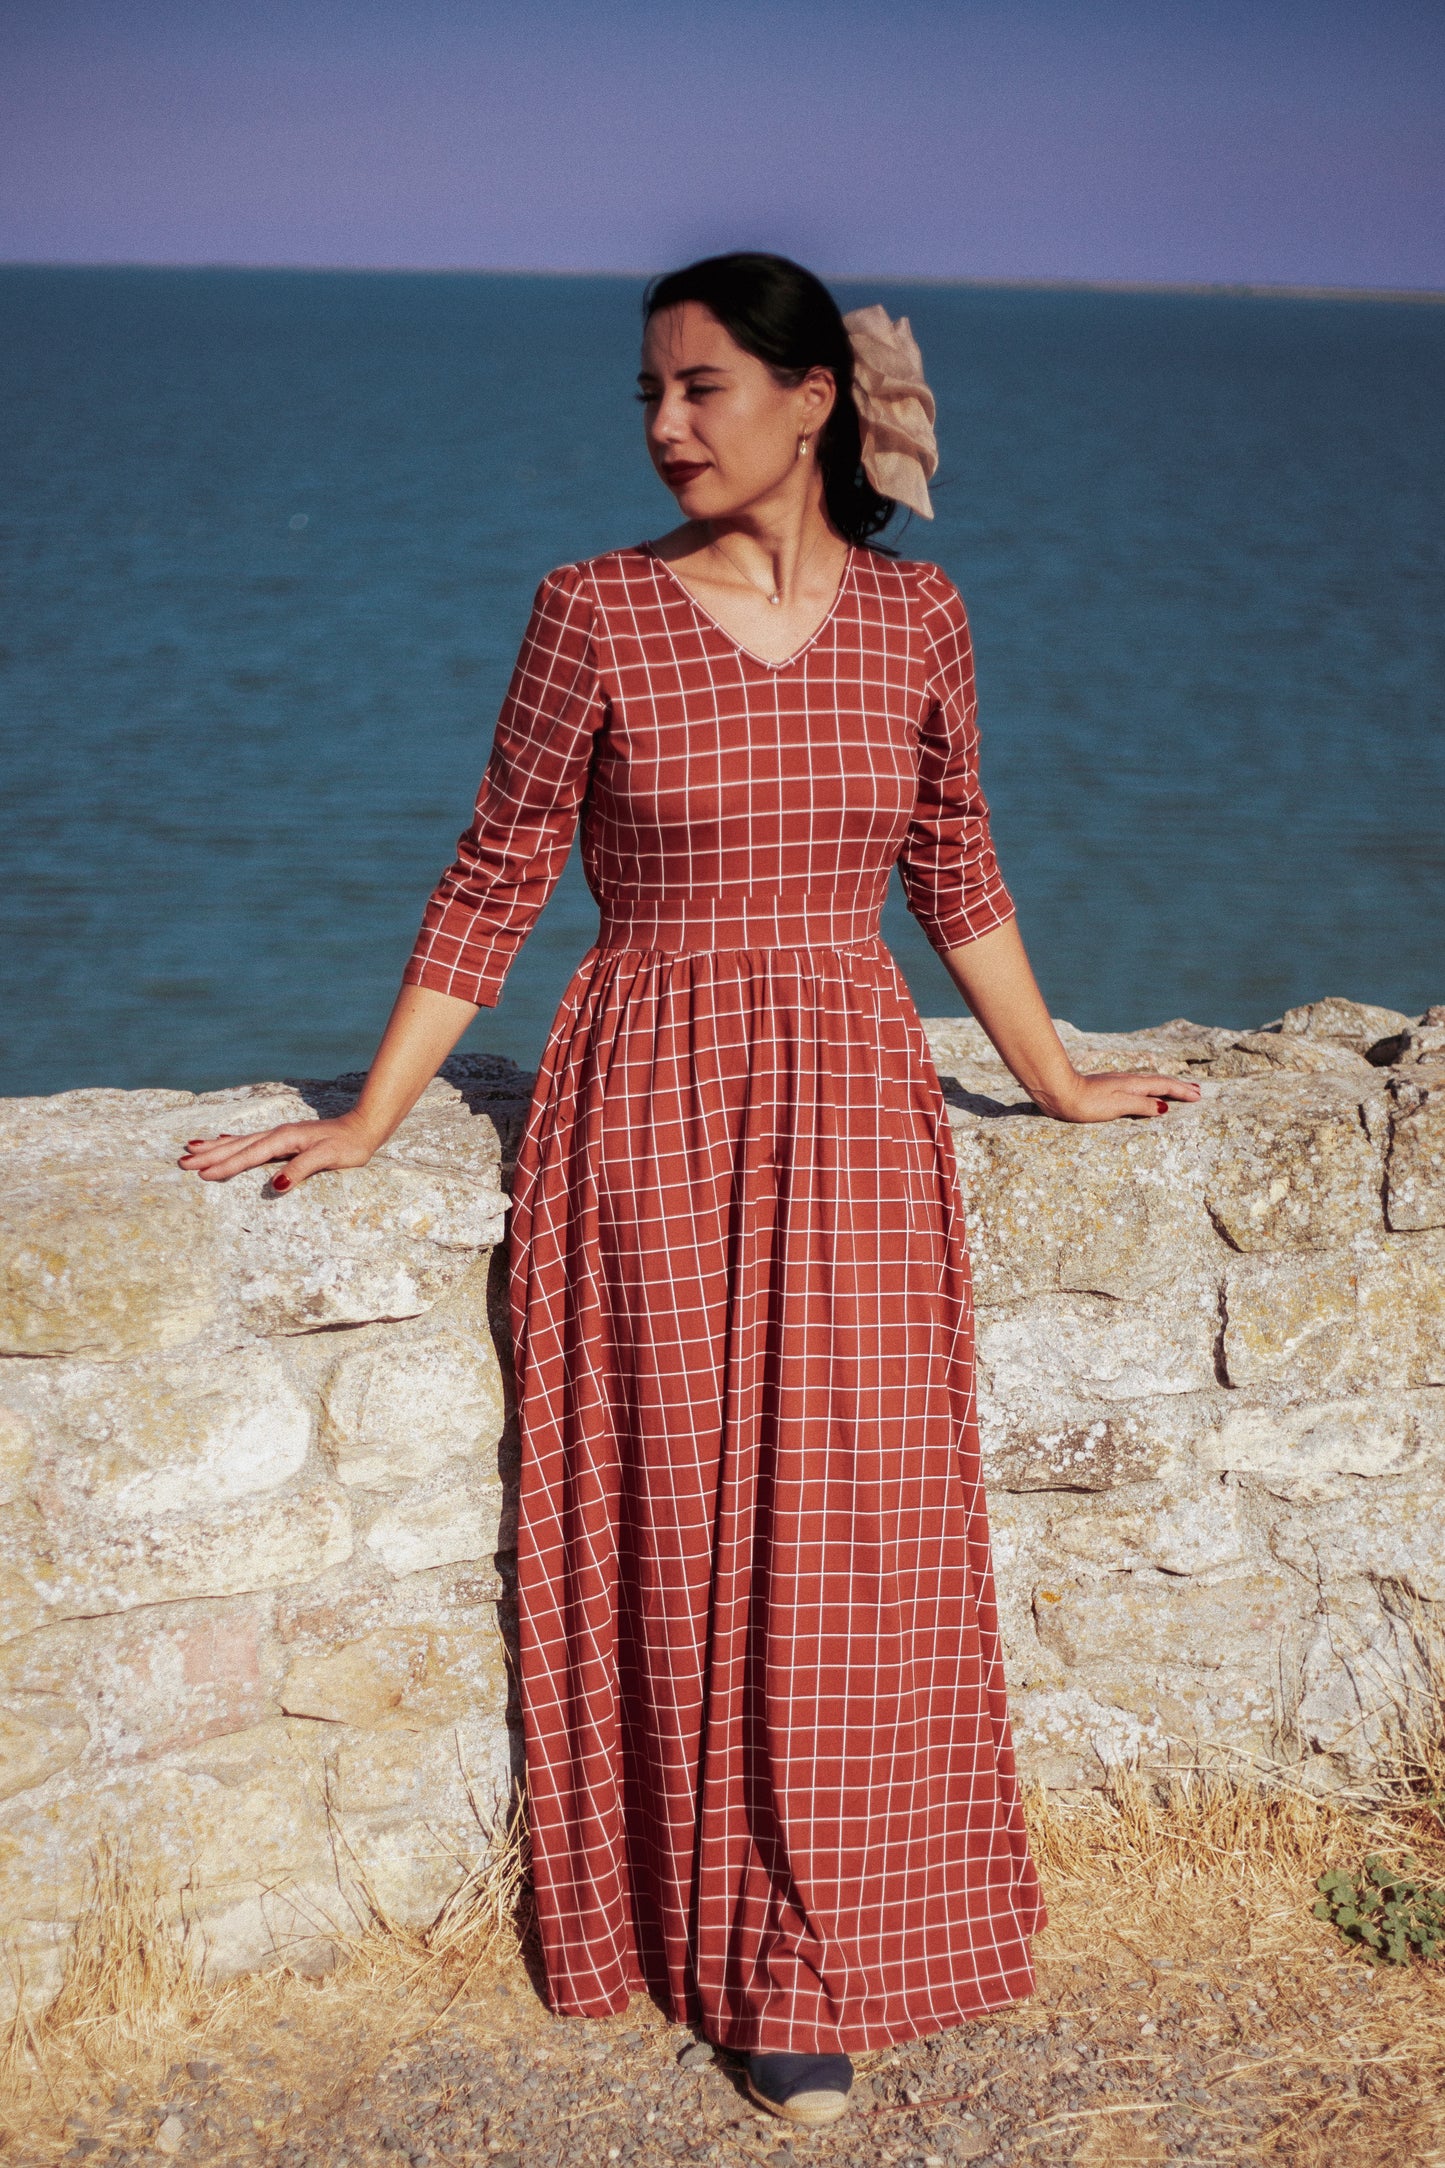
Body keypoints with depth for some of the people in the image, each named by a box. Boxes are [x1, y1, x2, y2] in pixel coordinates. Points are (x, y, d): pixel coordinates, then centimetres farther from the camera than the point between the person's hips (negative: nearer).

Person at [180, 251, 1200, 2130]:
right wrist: (369, 1119, -3)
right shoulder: (597, 611, -4)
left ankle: (827, 1943, 22)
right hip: (653, 1109, -2)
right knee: (687, 1526, 3)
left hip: (854, 1105, 2)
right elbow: (496, 879, -1)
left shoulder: (914, 616, 3)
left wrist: (1052, 1078, 19)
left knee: (854, 1527, 4)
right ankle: (742, 1950, 20)